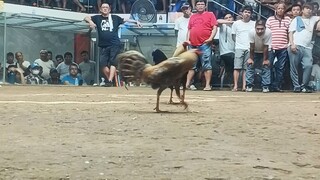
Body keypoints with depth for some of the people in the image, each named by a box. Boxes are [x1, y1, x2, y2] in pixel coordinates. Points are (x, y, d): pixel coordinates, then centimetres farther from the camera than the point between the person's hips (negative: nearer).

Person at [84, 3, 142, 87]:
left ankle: (110, 80, -19)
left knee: (112, 62, -13)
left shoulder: (115, 18, 12)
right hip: (103, 46, 2)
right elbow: (86, 18, 8)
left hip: (115, 44, -2)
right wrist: (90, 22, -13)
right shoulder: (97, 18, 12)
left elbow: (125, 20, 20)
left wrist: (136, 21, 14)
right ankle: (110, 79, 5)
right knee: (102, 64, -7)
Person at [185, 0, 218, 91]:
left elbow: (214, 28, -1)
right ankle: (187, 84, 11)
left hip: (205, 44, -5)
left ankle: (208, 85, -5)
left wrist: (211, 38, -13)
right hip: (193, 45, 5)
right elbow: (189, 30, 21)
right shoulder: (192, 16, 19)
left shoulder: (210, 15, 6)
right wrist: (187, 40, 8)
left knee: (206, 65, -6)